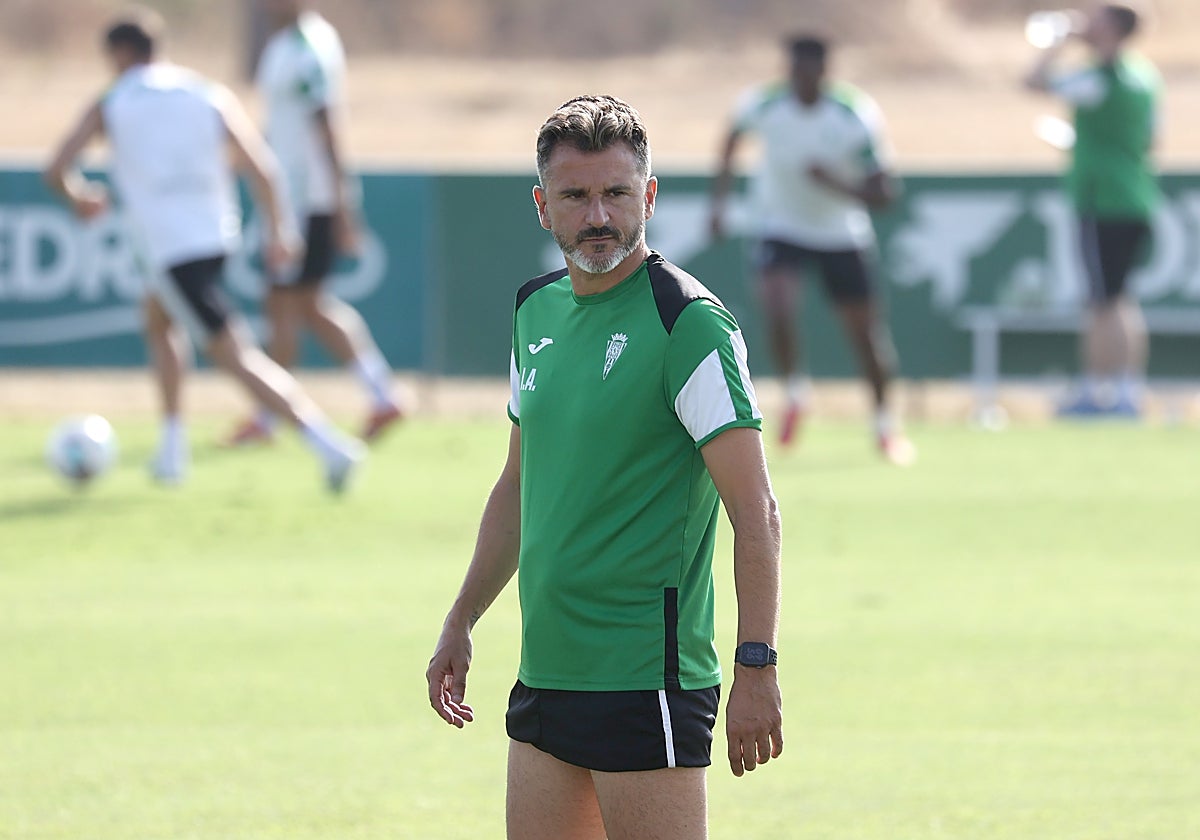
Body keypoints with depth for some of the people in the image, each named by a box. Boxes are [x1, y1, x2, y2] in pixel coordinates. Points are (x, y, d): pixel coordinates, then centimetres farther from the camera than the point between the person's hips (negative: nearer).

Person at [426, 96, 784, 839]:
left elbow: (755, 510, -14)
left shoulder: (689, 322, -11)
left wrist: (757, 667, -20)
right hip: (547, 669, 8)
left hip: (647, 684, -8)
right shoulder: (537, 312, 12)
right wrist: (461, 623, 24)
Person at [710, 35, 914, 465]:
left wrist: (834, 183, -34)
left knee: (865, 330, 5)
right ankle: (794, 392, 1)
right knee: (778, 310, -25)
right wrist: (719, 201, 4)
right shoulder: (764, 105, -16)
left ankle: (884, 418, 27)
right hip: (781, 228, 0)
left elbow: (882, 194, -17)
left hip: (842, 234, 0)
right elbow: (732, 139, 8)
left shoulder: (856, 117, -20)